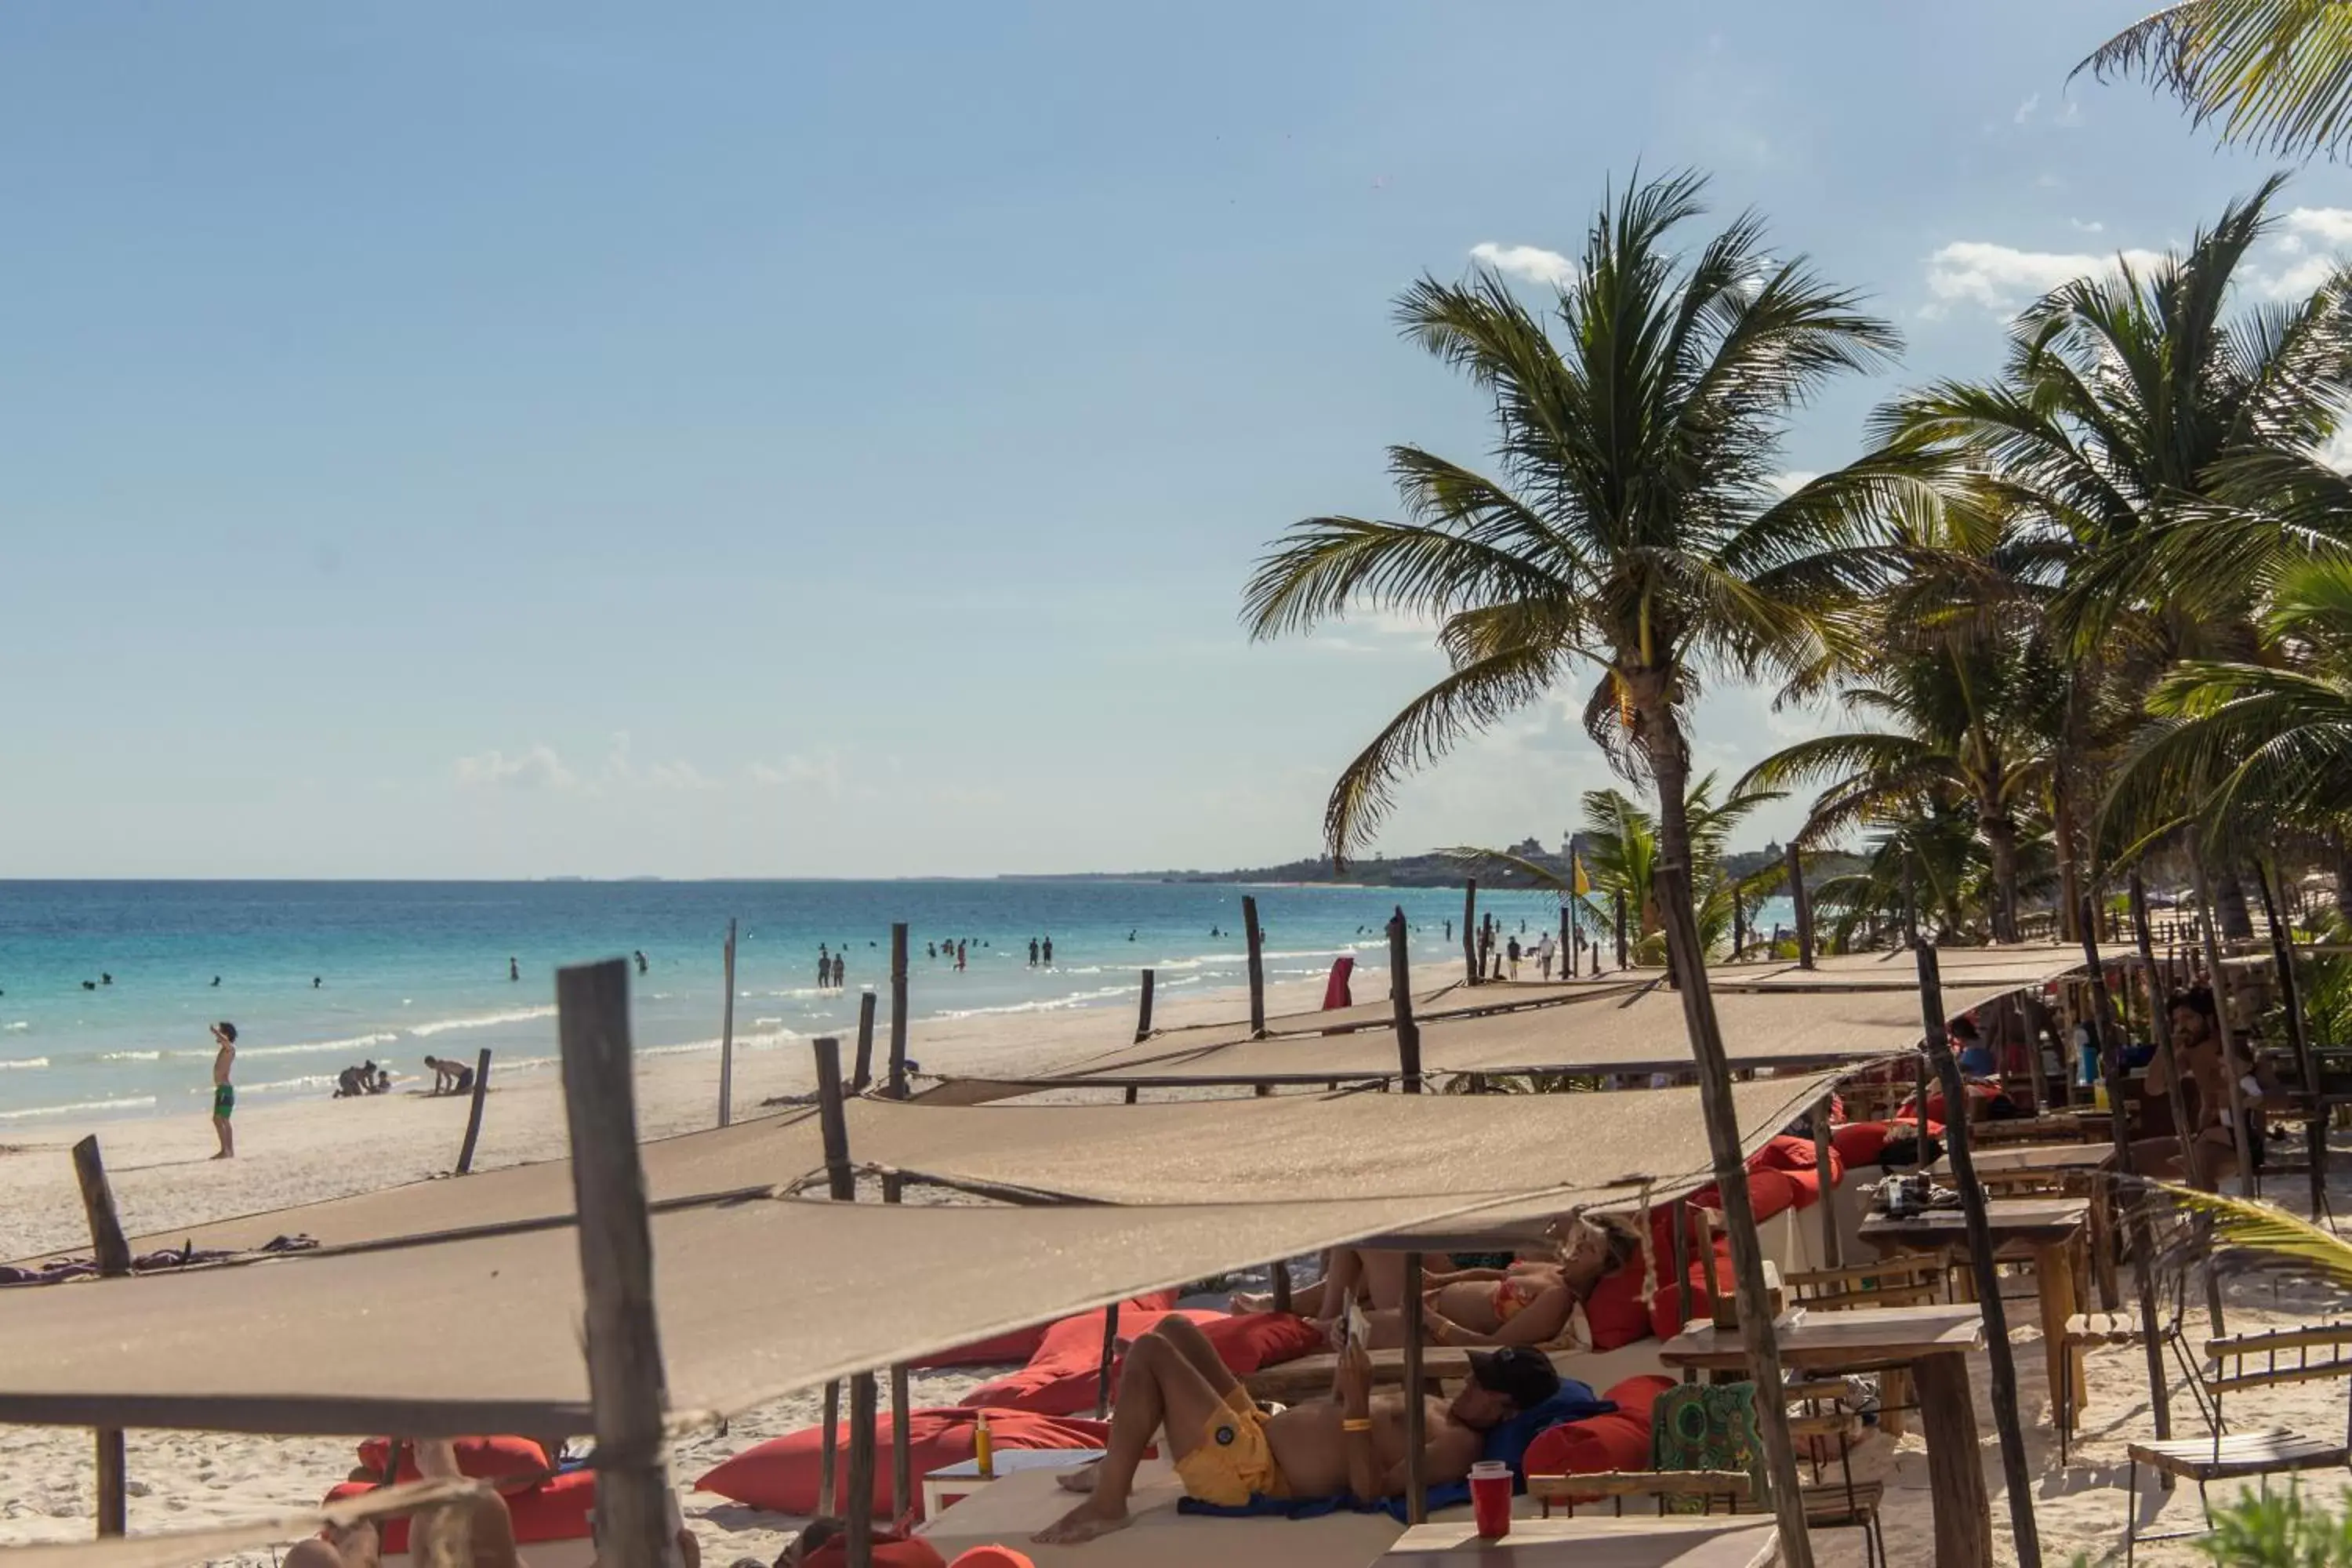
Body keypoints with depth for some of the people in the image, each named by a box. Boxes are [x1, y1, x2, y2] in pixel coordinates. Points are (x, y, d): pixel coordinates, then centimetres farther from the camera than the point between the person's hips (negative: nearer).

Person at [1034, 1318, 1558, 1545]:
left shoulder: (1460, 1445, -17)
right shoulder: (1435, 1406, 14)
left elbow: (1369, 1488, -28)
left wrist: (1358, 1404, -30)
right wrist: (1348, 1385, 6)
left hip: (1253, 1470, -10)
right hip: (1258, 1428, 10)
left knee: (1149, 1352, -18)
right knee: (1174, 1329, 20)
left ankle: (1107, 1503, -13)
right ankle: (1119, 1461, 23)